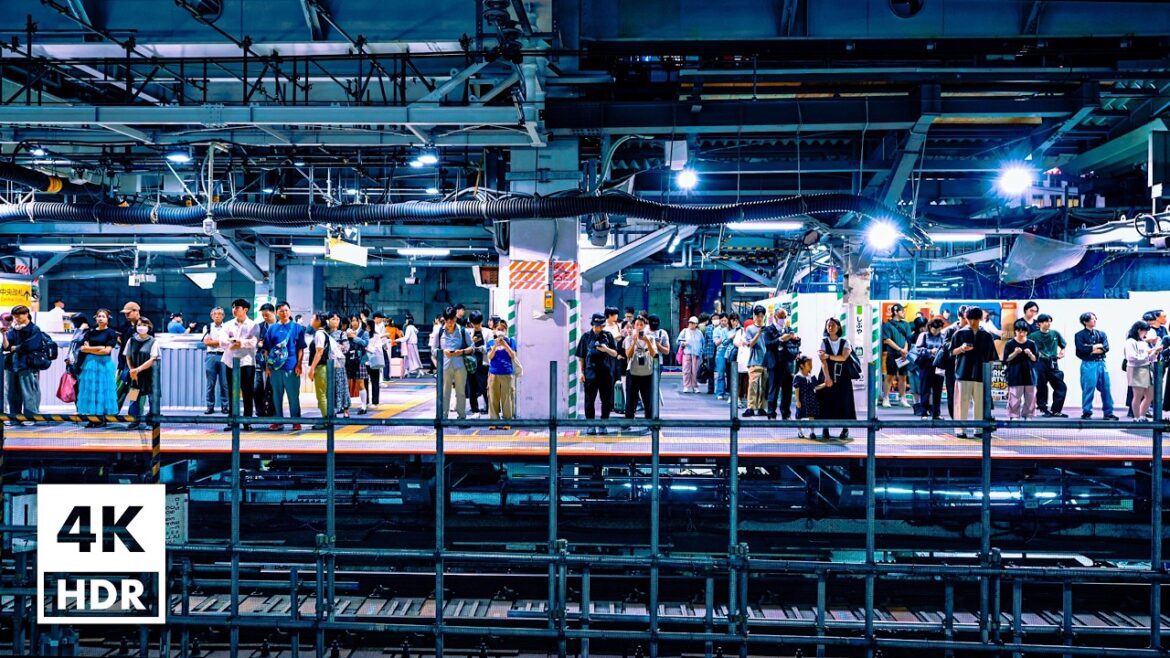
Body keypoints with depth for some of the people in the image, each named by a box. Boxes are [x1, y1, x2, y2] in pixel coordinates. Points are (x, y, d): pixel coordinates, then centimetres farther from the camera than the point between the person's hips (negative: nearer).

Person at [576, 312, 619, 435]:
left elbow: (615, 354, 6)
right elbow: (581, 356, 8)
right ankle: (591, 426, 9)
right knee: (589, 400, 0)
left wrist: (606, 349, -15)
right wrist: (582, 372, 2)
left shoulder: (608, 336, 8)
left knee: (607, 401, 3)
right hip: (590, 373, -1)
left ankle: (603, 425, 13)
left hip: (606, 373, 1)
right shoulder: (586, 336, 6)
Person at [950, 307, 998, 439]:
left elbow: (991, 357, 13)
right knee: (962, 402, -4)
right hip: (963, 373, -2)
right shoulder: (960, 333, 5)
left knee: (980, 402, 3)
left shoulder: (987, 336, 10)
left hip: (981, 374, 2)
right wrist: (962, 348, -13)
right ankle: (960, 429, -1)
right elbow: (952, 352, 6)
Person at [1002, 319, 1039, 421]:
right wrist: (1015, 353, -17)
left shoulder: (1032, 343, 5)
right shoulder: (1010, 344, -1)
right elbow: (1006, 359, -3)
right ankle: (1014, 416, 1)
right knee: (1015, 398, -5)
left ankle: (1027, 416, 14)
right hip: (1015, 375, -3)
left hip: (1029, 374, 3)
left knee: (1030, 397, 5)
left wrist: (1030, 354, -14)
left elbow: (1036, 359, 5)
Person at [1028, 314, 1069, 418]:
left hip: (1053, 364, 4)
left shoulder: (1055, 333, 9)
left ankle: (1056, 410, 10)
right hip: (1040, 364, -4)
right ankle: (1044, 409, 14)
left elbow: (1063, 345, 21)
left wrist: (1062, 353, 5)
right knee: (1042, 388, 1)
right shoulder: (1033, 336, -3)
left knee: (1061, 387, 1)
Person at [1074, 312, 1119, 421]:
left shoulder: (1101, 334, 14)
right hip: (1088, 364, -4)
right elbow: (1082, 348, -13)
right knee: (1088, 388, -6)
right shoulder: (1080, 335, 3)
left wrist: (1090, 348, -10)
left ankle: (1108, 413, 8)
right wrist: (1098, 346, -3)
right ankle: (1086, 412, 2)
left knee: (1105, 388, 3)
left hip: (1101, 363, 4)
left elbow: (1106, 348, 0)